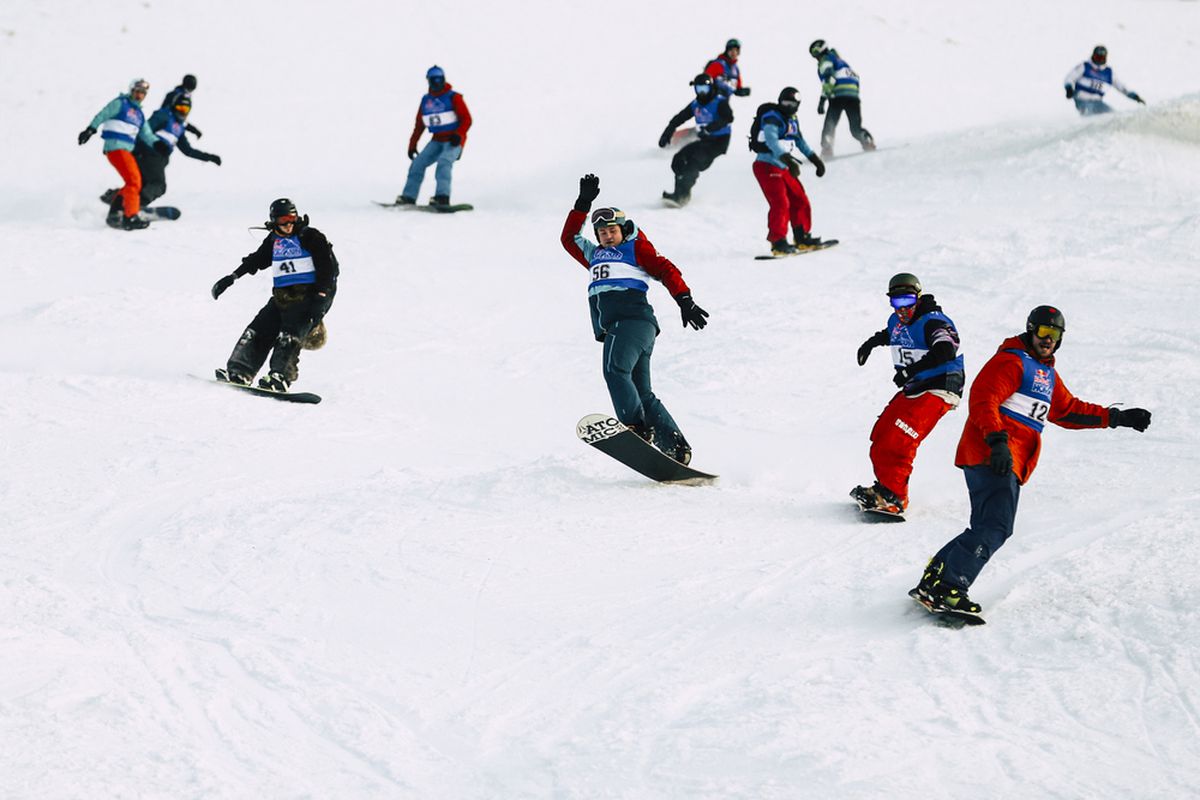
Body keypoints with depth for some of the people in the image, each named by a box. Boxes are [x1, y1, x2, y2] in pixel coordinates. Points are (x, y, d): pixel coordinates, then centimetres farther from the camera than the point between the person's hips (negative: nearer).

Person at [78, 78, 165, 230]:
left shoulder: (139, 114, 21)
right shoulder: (120, 103, 1)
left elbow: (146, 135, 13)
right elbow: (102, 116, -4)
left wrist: (157, 144, -5)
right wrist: (90, 130, -15)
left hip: (127, 151, 9)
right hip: (115, 147, -9)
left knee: (135, 183, 9)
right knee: (134, 181, -17)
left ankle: (114, 214, 11)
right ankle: (130, 218, -21)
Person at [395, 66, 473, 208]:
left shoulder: (453, 97, -7)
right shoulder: (426, 100, 10)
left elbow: (467, 119, -10)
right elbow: (419, 124, 15)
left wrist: (458, 134, -26)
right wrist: (412, 145, 12)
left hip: (453, 141, -6)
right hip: (437, 141, 6)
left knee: (444, 162, -29)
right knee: (418, 163, -4)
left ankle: (442, 198, -38)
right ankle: (408, 197, 2)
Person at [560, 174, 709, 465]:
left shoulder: (636, 248, 14)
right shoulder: (595, 255, 32)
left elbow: (666, 270, 5)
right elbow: (569, 237, 34)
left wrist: (685, 301, -8)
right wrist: (583, 203, 27)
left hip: (634, 318, -6)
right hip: (611, 329, 7)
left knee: (615, 370, -30)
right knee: (641, 394, -4)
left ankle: (638, 429, -43)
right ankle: (676, 447, -9)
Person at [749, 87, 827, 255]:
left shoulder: (792, 120, 13)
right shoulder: (772, 118, -16)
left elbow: (799, 141, 28)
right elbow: (772, 141, -32)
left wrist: (815, 159, 27)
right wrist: (788, 159, -43)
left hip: (782, 168, 9)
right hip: (767, 167, -9)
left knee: (800, 201, 11)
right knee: (780, 203, -18)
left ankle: (803, 238, 23)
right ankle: (778, 242, -14)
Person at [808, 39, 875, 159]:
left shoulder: (826, 59, 7)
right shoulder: (841, 61, 32)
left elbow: (828, 78, -10)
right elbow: (856, 77, 31)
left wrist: (823, 99, -16)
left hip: (838, 96, -6)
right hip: (854, 96, 6)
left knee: (829, 126, -2)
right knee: (856, 129, 9)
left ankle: (826, 151, -19)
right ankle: (869, 143, -15)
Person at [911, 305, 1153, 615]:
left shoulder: (1047, 373, 27)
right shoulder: (1011, 361, -4)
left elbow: (1067, 410, 36)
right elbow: (982, 400, -16)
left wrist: (1117, 418, 32)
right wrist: (998, 441, -28)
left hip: (1010, 464, 10)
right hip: (991, 456, -10)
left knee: (987, 529, 5)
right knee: (996, 527, -22)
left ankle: (934, 578, 8)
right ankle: (948, 588, -26)